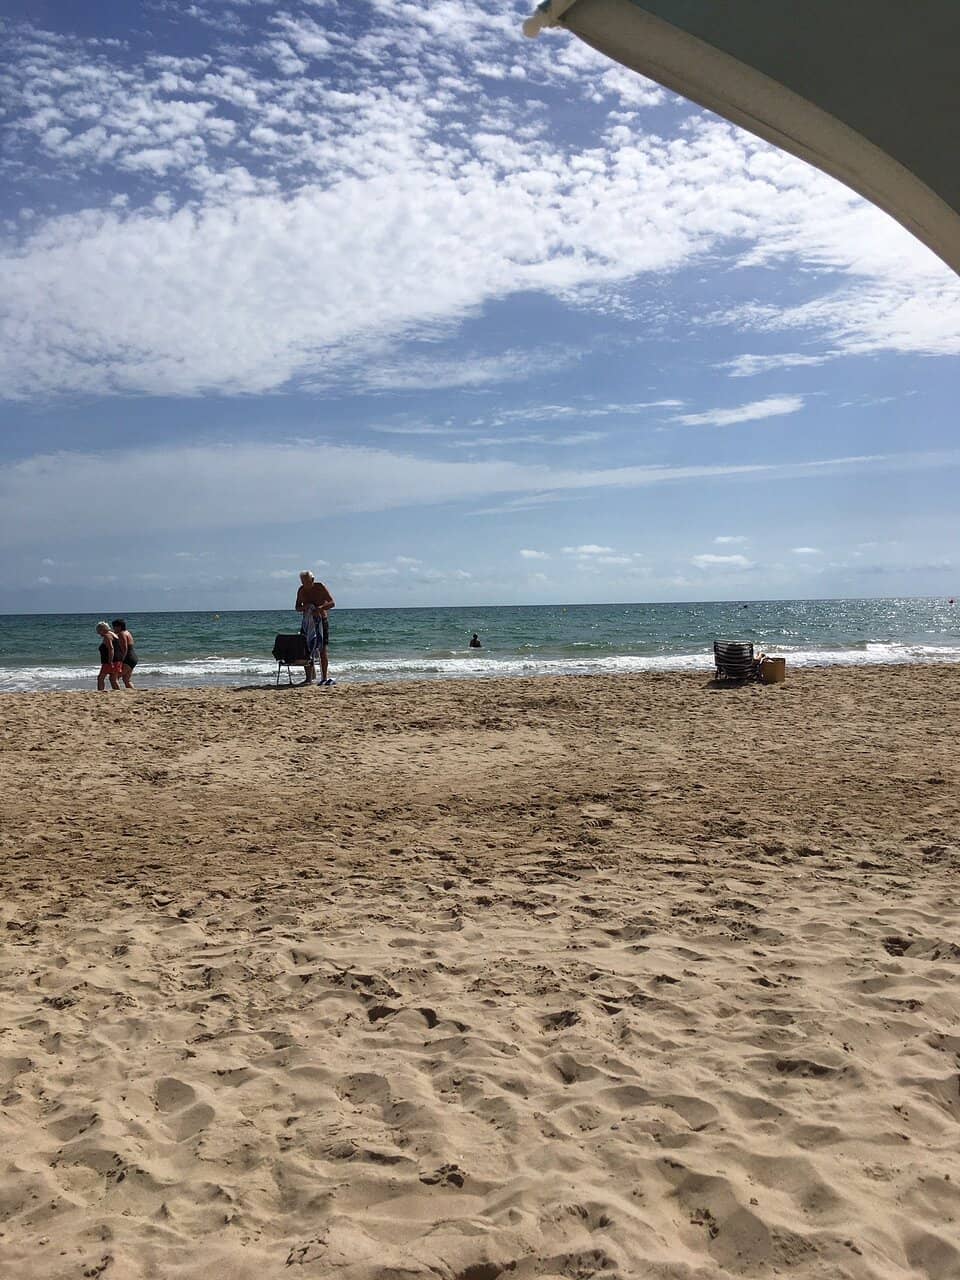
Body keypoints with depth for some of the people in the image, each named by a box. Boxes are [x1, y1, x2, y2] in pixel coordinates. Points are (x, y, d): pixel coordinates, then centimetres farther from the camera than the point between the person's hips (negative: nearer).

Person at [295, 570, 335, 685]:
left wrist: (320, 608, -30)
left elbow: (332, 603, -12)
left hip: (321, 621, -4)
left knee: (322, 650, -6)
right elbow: (297, 607, 11)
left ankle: (324, 678, -2)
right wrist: (303, 608, -13)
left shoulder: (320, 587, -8)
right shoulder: (301, 590, 4)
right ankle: (309, 678, 10)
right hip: (307, 622, 4)